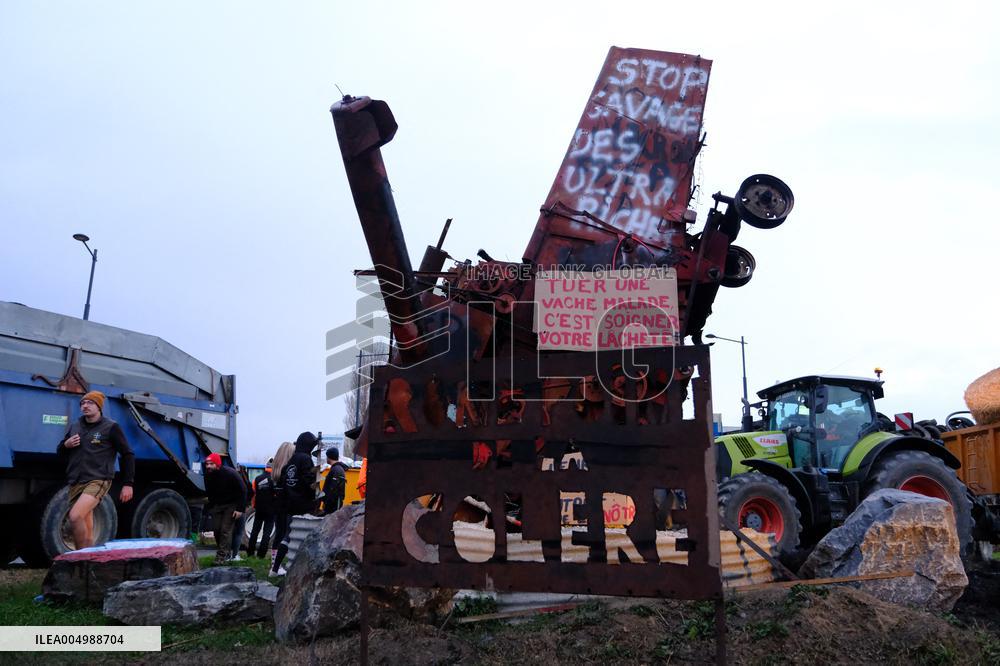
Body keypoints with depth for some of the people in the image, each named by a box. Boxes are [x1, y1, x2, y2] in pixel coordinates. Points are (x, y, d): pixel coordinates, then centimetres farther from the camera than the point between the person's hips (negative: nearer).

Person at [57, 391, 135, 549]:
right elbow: (60, 453, 24)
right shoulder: (75, 427, 15)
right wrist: (66, 445, 0)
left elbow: (127, 455, 1)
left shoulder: (111, 428, -1)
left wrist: (128, 484, -4)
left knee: (75, 516, -26)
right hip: (75, 483, 6)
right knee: (86, 530, 8)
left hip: (98, 481, -6)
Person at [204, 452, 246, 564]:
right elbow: (209, 493, 12)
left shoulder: (230, 474, -23)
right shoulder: (208, 475, -6)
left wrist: (240, 509, -20)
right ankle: (224, 552, 19)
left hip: (231, 505, -6)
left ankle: (222, 556, -15)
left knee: (226, 530, -13)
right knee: (216, 529, 1)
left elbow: (242, 491, -17)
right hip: (217, 505, 6)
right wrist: (211, 507, 11)